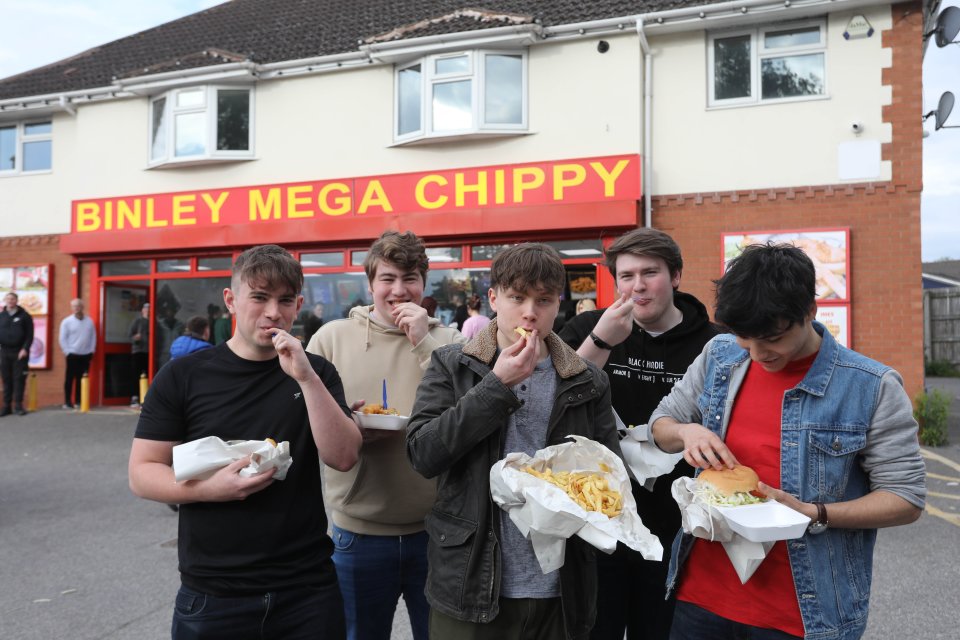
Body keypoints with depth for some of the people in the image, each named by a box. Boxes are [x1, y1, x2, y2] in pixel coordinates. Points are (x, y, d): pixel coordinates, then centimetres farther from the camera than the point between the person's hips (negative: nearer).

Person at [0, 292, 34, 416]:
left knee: (19, 378, -2)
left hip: (20, 352, -3)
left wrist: (25, 349, -12)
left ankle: (18, 405, 4)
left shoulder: (24, 316, 1)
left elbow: (30, 335, -2)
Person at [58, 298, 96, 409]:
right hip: (73, 354, -2)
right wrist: (67, 352, -6)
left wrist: (92, 350, 4)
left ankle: (78, 401, 12)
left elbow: (93, 336, 9)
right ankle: (67, 401, 7)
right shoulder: (67, 321, -1)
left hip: (86, 355, 2)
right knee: (70, 378, 1)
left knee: (82, 378, 5)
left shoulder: (89, 321, 6)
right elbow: (62, 339, -1)